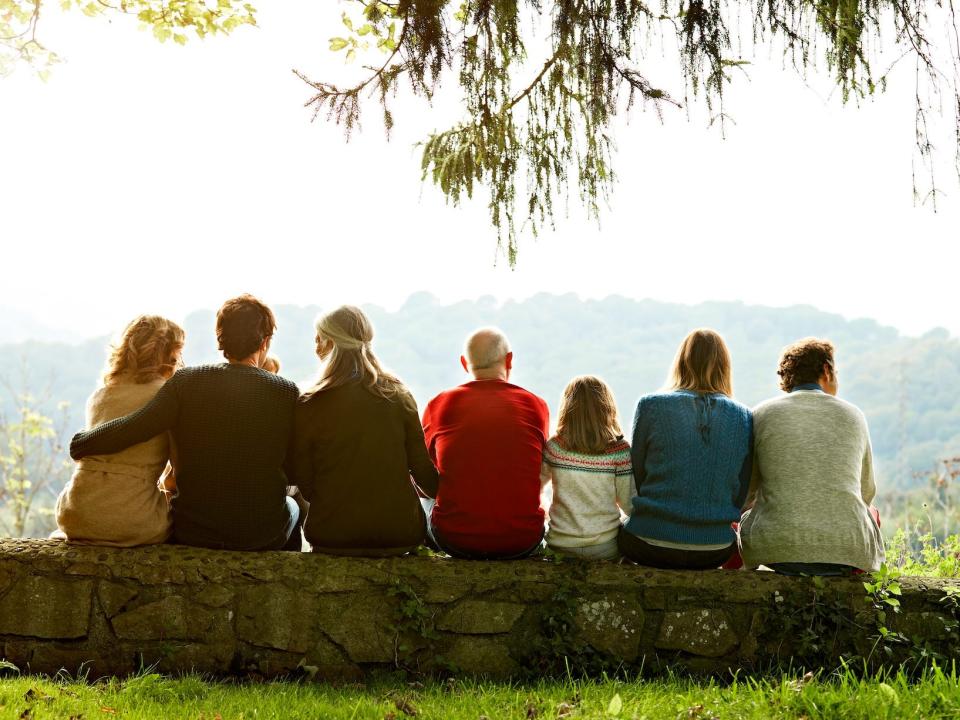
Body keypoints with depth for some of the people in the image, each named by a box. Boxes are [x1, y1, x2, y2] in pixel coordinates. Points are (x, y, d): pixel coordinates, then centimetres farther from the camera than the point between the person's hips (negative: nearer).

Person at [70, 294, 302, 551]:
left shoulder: (187, 382, -11)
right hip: (264, 535, 0)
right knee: (293, 506, 34)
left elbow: (132, 428, -20)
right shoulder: (287, 392, -10)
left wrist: (80, 443, -3)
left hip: (193, 532, 1)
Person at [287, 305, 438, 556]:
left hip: (333, 536, -2)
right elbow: (423, 469, 3)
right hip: (401, 533, 2)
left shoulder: (308, 406, -8)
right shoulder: (399, 396, -1)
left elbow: (303, 483, -1)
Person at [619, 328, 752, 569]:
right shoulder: (743, 417, 1)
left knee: (620, 528, 31)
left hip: (650, 547, -2)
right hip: (716, 551, 2)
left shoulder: (651, 406, -5)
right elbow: (741, 495, 6)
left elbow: (635, 477, 3)